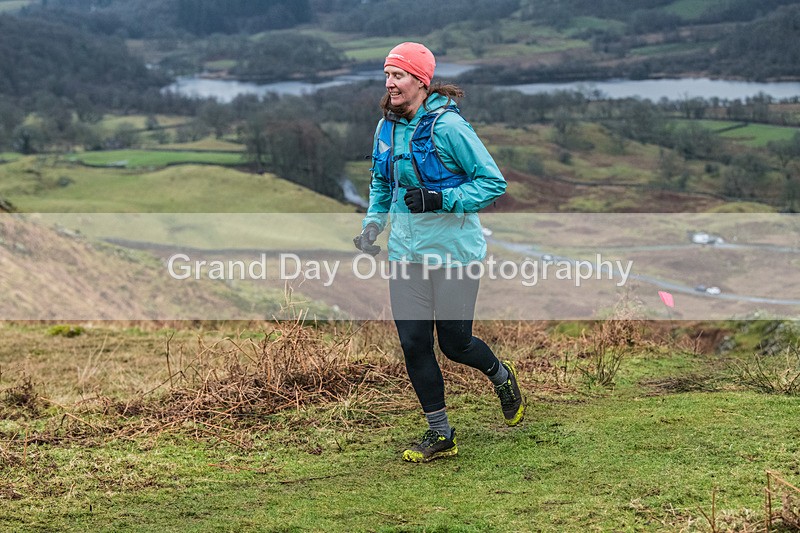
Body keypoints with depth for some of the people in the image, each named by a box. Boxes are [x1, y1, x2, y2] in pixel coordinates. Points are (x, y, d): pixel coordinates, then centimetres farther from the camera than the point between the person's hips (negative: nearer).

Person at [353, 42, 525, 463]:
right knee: (413, 342, 2)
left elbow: (493, 182, -14)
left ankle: (501, 377, 37)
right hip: (406, 252, 6)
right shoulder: (386, 128, 5)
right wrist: (372, 223, 6)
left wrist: (440, 199, -23)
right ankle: (440, 435, 17)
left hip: (453, 250, -6)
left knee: (454, 342, 2)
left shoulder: (448, 126, -16)